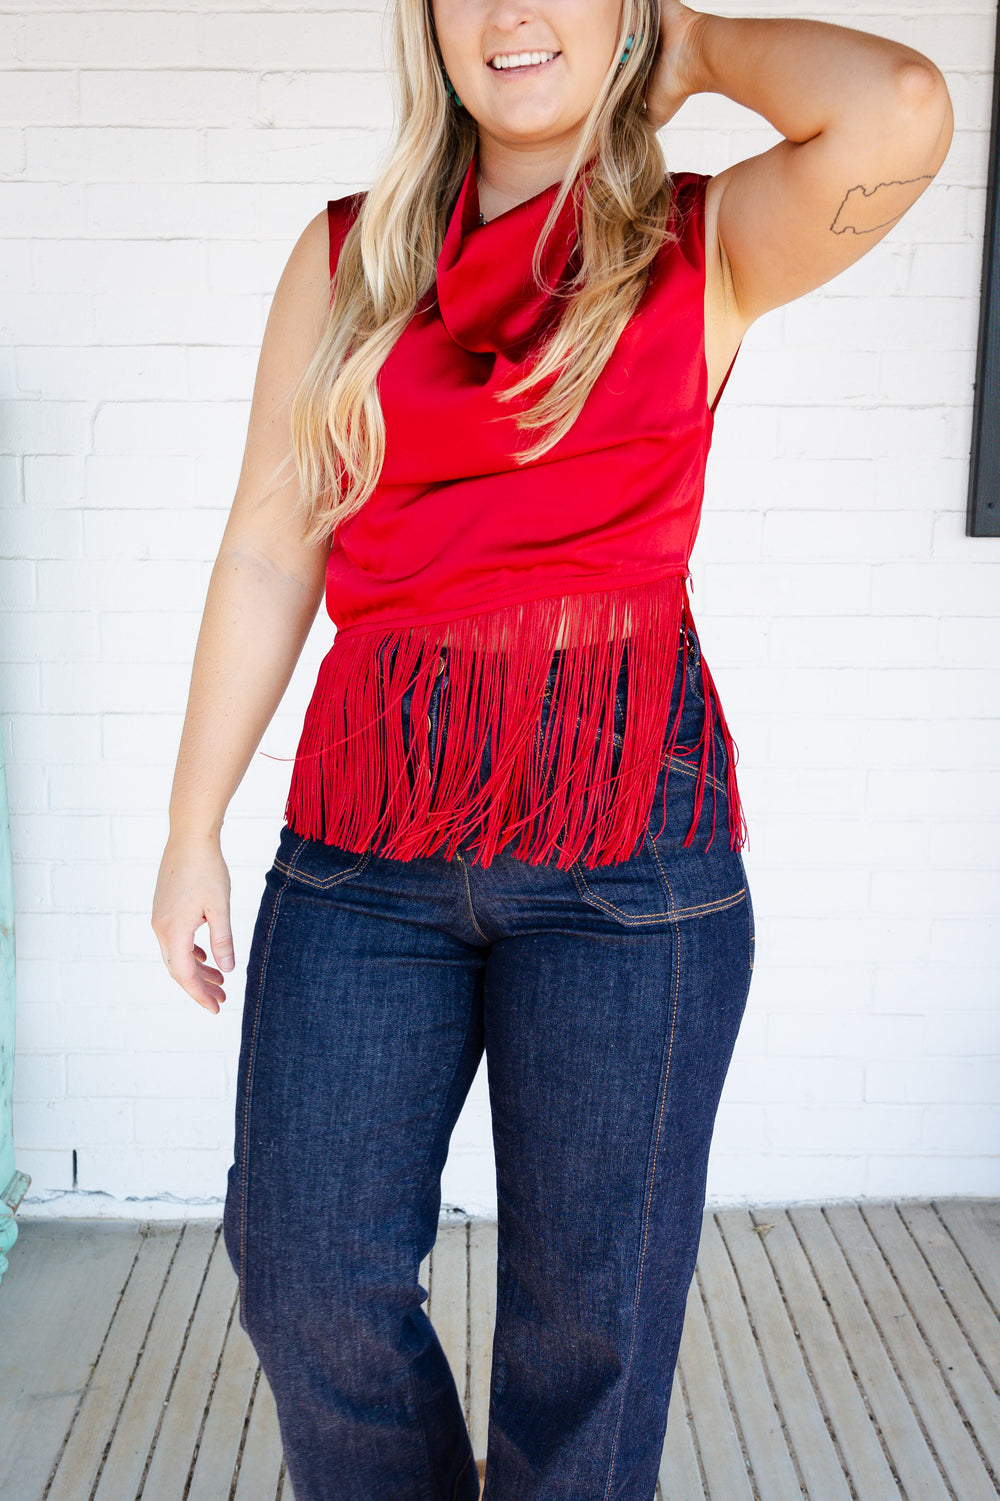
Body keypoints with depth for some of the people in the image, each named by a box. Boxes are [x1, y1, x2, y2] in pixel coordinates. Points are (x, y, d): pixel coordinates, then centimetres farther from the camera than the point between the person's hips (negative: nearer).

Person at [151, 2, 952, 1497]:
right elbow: (269, 549, 8)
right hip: (368, 820, 3)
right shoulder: (347, 254, 9)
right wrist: (193, 831, 8)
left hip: (625, 826, -2)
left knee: (592, 1300, 9)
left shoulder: (705, 246, 3)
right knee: (310, 1275, 9)